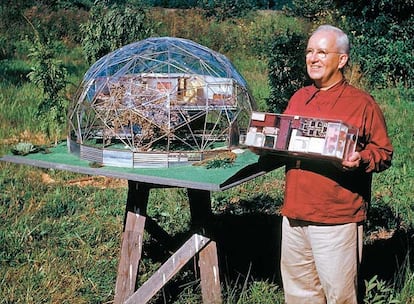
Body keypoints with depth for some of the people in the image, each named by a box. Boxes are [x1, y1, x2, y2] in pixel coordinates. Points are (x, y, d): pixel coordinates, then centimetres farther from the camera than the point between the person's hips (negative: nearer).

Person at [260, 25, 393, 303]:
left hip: (337, 219, -6)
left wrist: (360, 160, -22)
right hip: (295, 214, 6)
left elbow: (384, 152, -3)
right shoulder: (298, 99, 12)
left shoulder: (362, 103, -5)